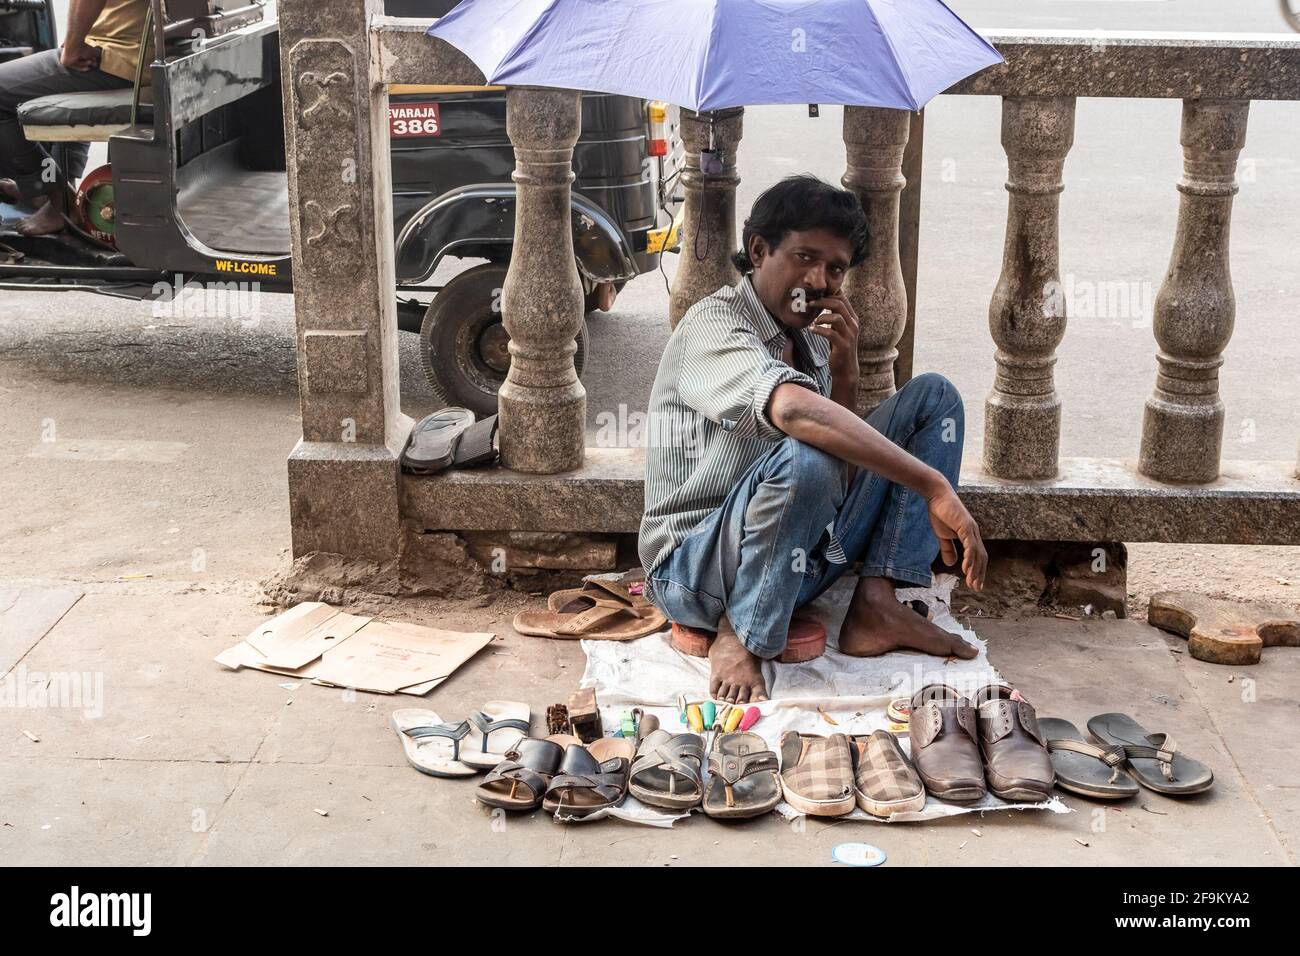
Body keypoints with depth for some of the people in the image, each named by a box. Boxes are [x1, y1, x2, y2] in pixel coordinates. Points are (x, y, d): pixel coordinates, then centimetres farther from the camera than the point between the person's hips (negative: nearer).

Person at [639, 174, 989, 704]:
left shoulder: (810, 334, 10)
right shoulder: (713, 326, -17)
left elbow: (847, 449, 12)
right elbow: (793, 409, -38)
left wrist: (844, 367, -4)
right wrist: (933, 486, -41)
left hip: (802, 551, 8)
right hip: (693, 571, -8)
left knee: (933, 395, 2)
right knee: (803, 459, -40)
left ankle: (876, 601, -9)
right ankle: (740, 636, -15)